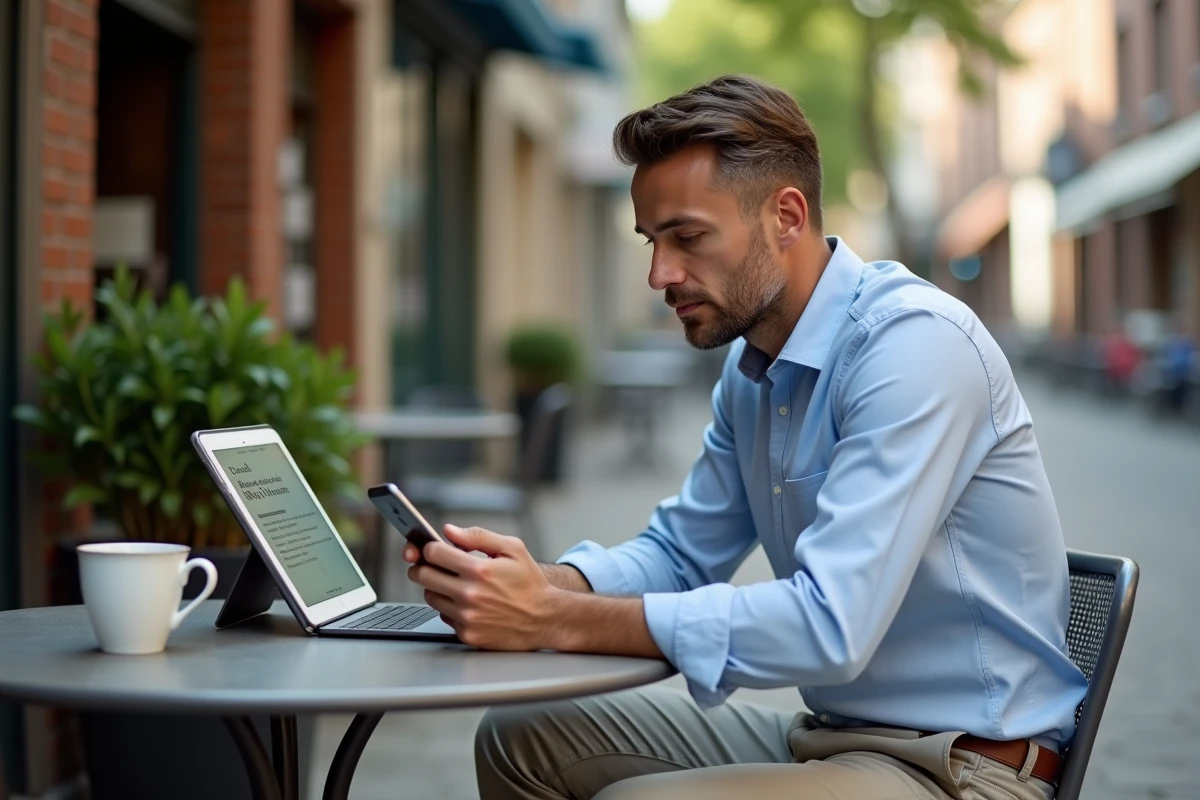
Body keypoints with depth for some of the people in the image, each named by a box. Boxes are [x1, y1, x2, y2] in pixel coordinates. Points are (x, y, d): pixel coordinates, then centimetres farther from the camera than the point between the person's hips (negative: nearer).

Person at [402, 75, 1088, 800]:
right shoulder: (752, 366, 7)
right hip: (826, 732, 9)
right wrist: (542, 582, -8)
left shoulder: (913, 344, -22)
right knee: (520, 739, 6)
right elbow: (680, 553, 14)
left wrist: (556, 620, -27)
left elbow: (829, 627, -29)